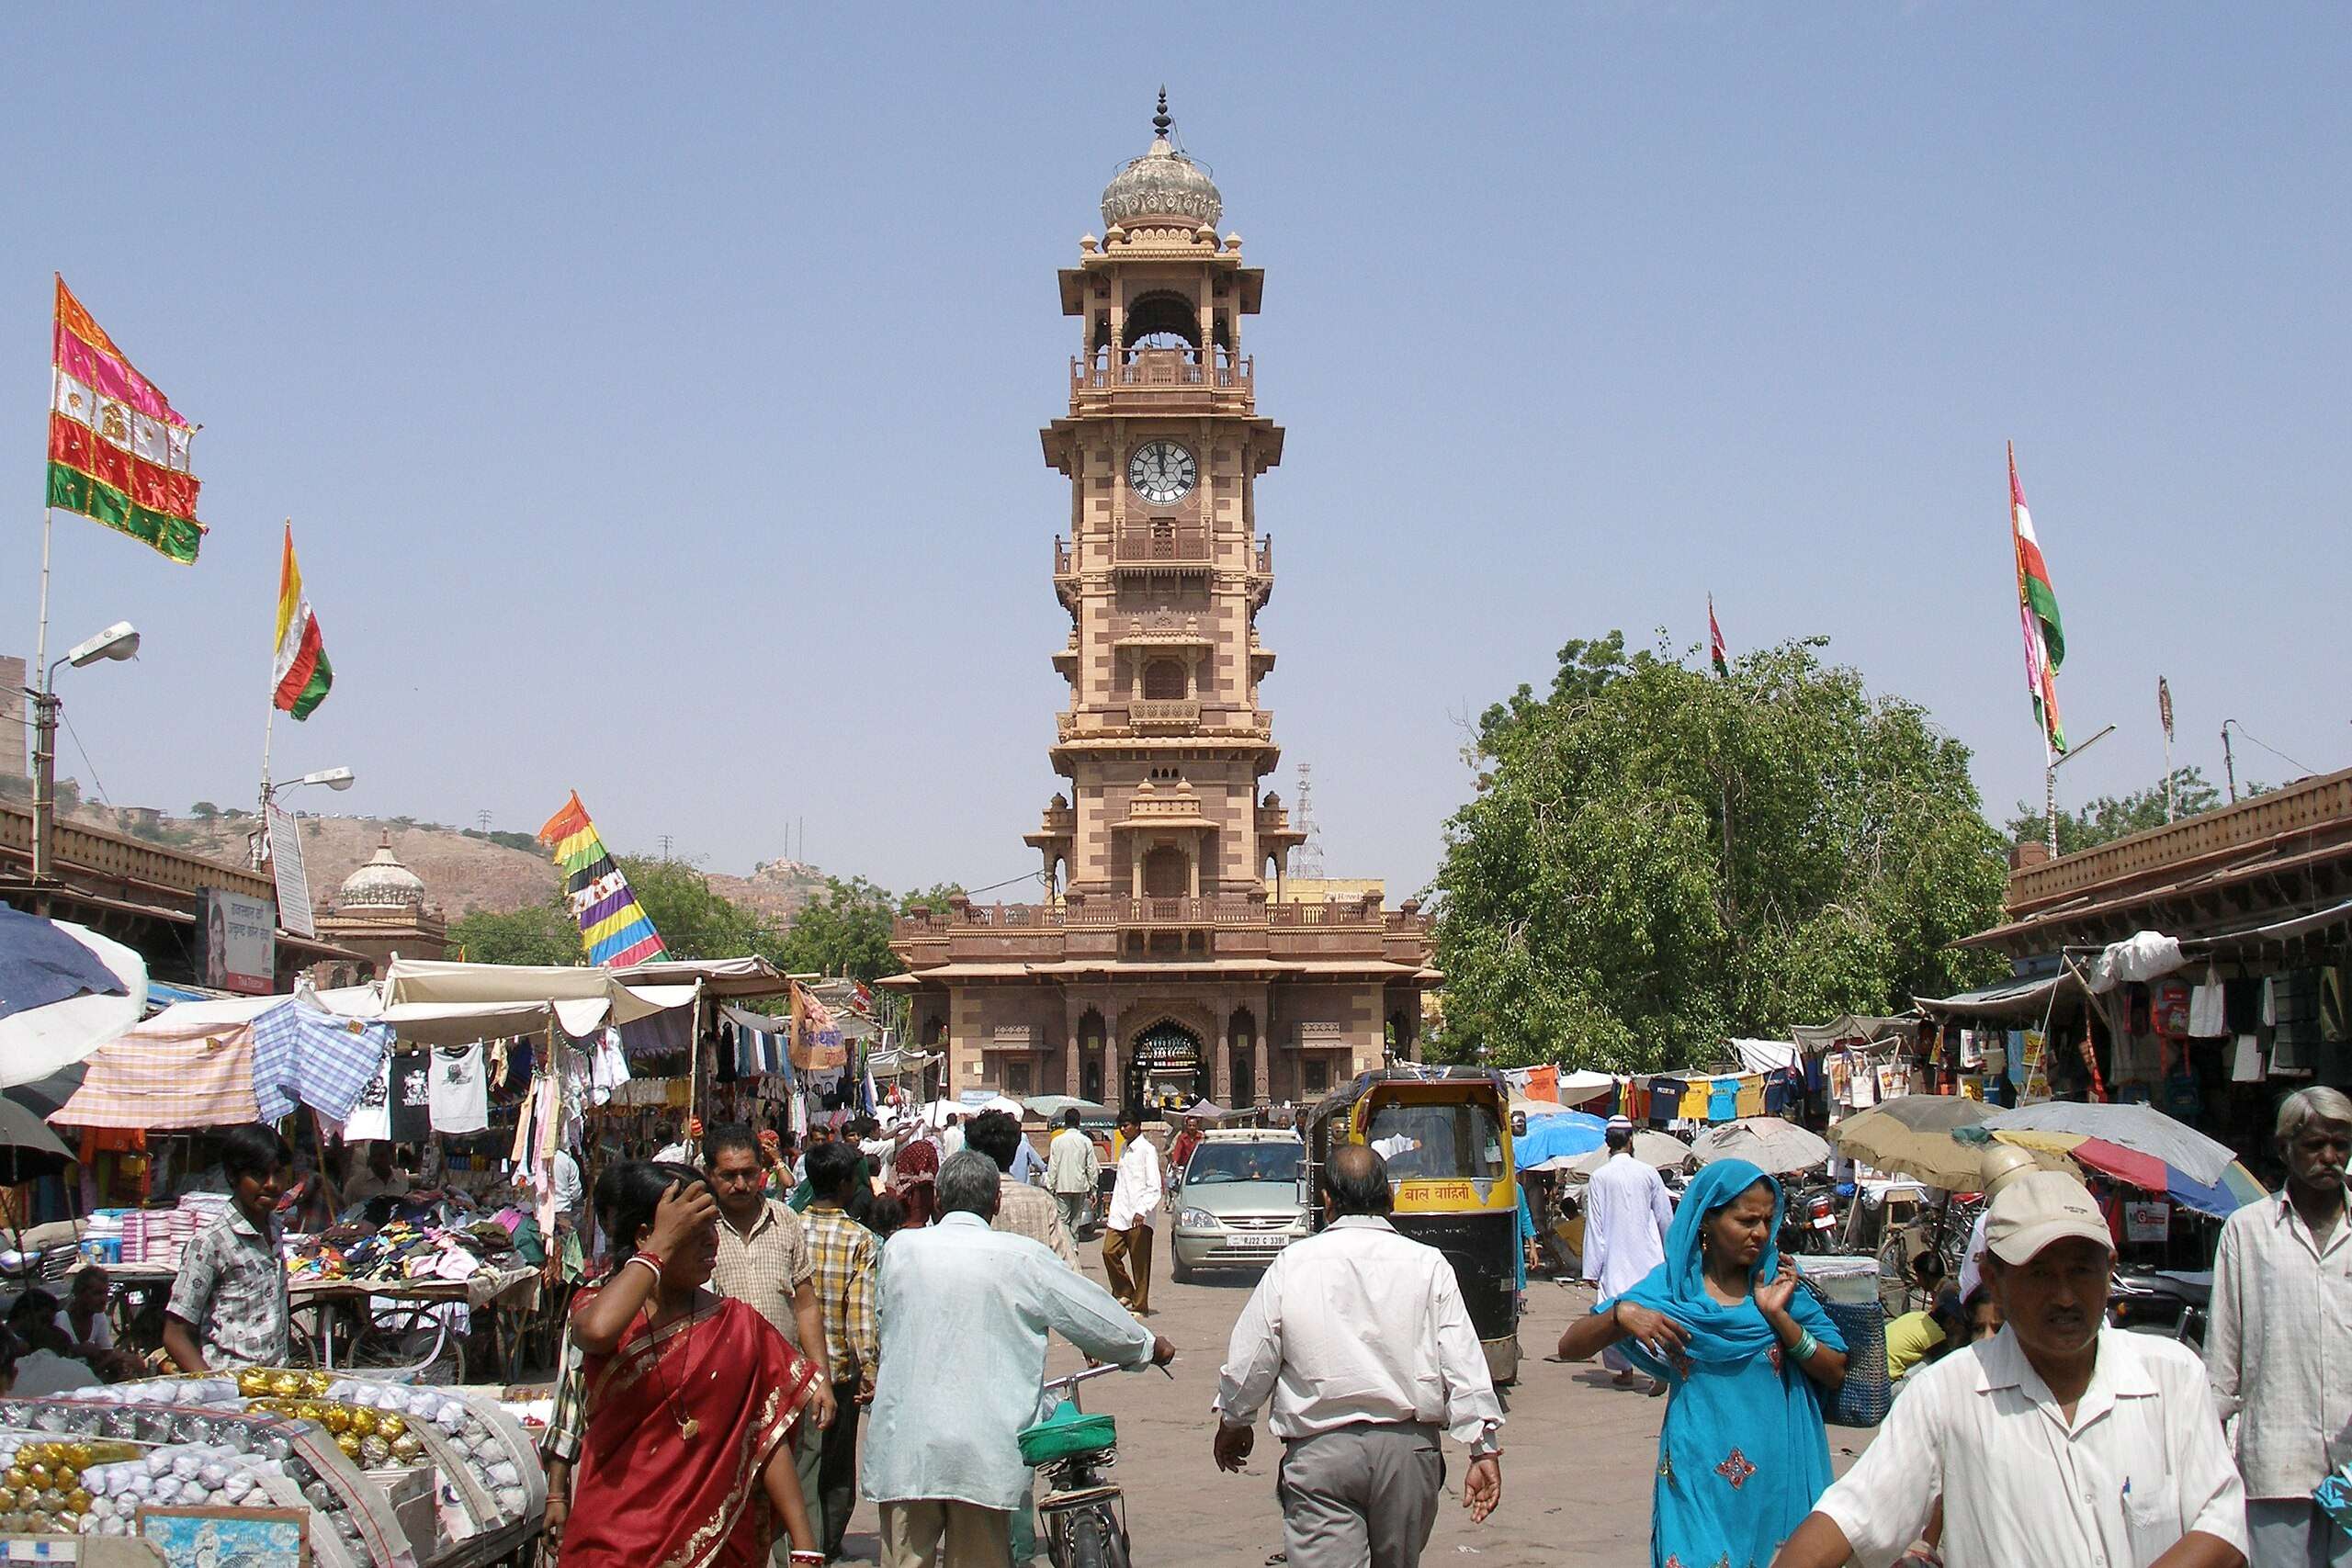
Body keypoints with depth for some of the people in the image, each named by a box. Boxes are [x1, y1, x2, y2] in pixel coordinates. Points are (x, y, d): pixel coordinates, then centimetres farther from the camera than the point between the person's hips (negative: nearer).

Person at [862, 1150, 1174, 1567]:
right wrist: (1149, 1347, 25)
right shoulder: (1021, 1257, -3)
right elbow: (1092, 1311, 7)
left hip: (904, 1445, 1)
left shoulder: (899, 1248, 2)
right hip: (982, 1452, -1)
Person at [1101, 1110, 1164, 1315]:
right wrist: (1112, 1213, 19)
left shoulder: (1147, 1150, -7)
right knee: (1109, 1252, -3)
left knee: (1140, 1263, -1)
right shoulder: (1125, 1150, 17)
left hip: (1139, 1218, -7)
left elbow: (1155, 1186, -13)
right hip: (1119, 1215, 7)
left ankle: (1141, 1306, 5)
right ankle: (1124, 1292, 15)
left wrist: (1142, 1211, -23)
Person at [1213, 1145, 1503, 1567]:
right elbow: (1464, 1369, -3)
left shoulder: (1291, 1265, -2)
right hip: (1409, 1449, 2)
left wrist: (1233, 1423, 21)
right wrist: (1484, 1451, 2)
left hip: (1319, 1452, -2)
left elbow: (1249, 1362, 4)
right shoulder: (1428, 1265, -1)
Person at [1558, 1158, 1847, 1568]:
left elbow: (1836, 1375, -1)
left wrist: (1778, 1316, -13)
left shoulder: (1781, 1279, 3)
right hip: (1697, 1476, -2)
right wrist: (1621, 1315, -24)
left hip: (1777, 1477, 2)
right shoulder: (1673, 1285, -1)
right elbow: (1569, 1348, -5)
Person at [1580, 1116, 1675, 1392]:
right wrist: (1671, 1254, 24)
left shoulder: (1599, 1177, -6)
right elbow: (1666, 1218, 8)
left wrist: (1592, 1269, -3)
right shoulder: (1649, 1173, 0)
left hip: (1615, 1257, -1)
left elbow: (1595, 1225, -6)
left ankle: (1625, 1370, 14)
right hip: (1648, 1255, 1)